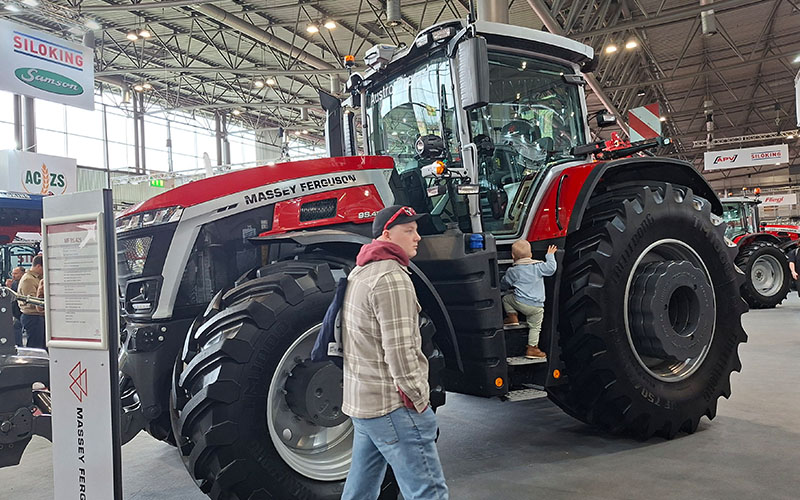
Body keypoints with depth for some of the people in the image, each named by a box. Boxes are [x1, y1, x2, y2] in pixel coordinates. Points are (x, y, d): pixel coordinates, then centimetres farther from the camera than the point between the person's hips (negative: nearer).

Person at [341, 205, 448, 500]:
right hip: (391, 407, -10)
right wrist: (418, 399, -13)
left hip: (360, 402, 10)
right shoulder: (391, 277, -16)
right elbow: (399, 350, -22)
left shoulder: (359, 273, 14)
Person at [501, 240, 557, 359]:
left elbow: (504, 285, 19)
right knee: (535, 327, 14)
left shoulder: (512, 271, 6)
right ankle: (532, 348, 11)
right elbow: (551, 268, 0)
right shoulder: (538, 266, 1)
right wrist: (550, 255, 15)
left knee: (506, 298, 26)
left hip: (519, 302, 0)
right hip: (537, 306, 1)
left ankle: (513, 316, 12)